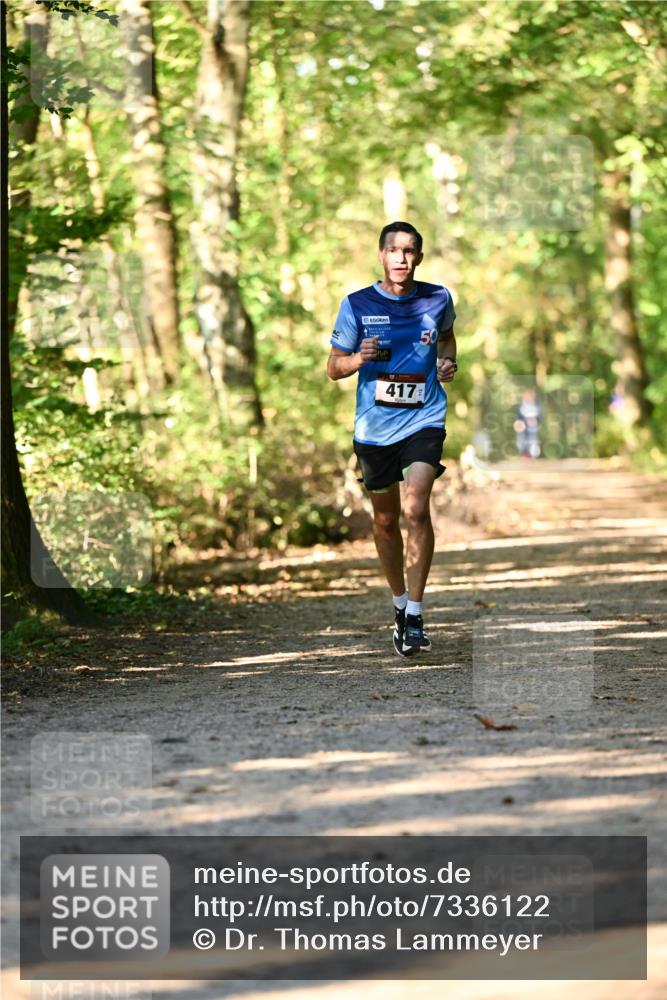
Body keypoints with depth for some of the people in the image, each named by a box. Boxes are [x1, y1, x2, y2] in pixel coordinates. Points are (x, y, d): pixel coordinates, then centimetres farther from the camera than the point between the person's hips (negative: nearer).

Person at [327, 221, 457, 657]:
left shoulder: (438, 299, 1)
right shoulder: (357, 305, -2)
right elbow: (334, 367, 4)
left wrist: (449, 362, 3)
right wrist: (359, 359, -17)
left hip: (424, 420, -1)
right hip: (375, 426, 1)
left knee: (416, 509, -20)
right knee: (386, 519, 12)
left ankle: (415, 615, -14)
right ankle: (399, 601, 34)